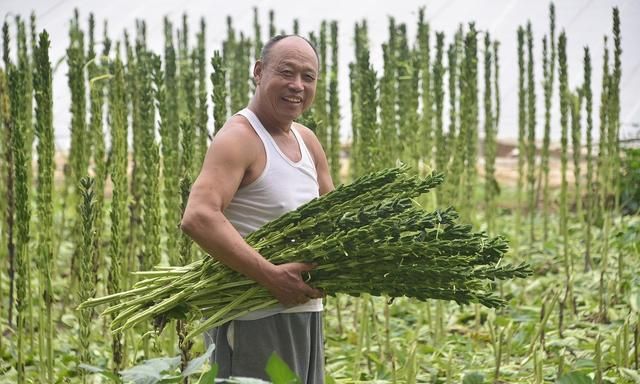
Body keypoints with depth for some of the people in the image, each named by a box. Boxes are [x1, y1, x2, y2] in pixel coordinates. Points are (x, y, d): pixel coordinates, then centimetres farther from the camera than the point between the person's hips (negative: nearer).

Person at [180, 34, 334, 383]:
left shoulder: (307, 141, 13)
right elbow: (198, 217, -27)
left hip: (305, 314, 9)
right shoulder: (239, 138, -13)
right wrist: (272, 277, -29)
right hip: (254, 320, -9)